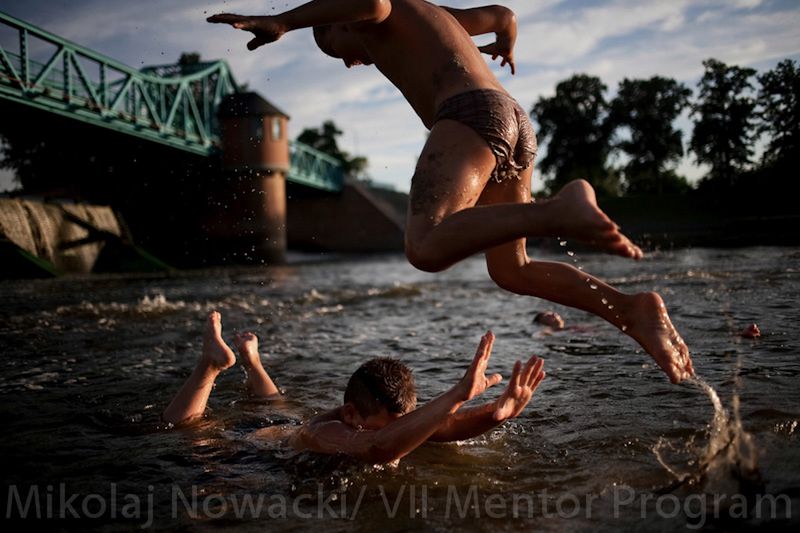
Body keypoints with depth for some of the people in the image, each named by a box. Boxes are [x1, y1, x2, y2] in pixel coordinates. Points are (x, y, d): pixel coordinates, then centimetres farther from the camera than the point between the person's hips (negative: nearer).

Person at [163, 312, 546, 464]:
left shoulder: (383, 416, -35)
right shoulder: (325, 432, -50)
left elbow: (445, 425, -43)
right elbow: (376, 448, -70)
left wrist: (496, 412, -64)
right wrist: (457, 395, -76)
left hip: (294, 433, 4)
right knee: (177, 424, 23)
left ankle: (252, 361, 60)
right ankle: (214, 361, 36)